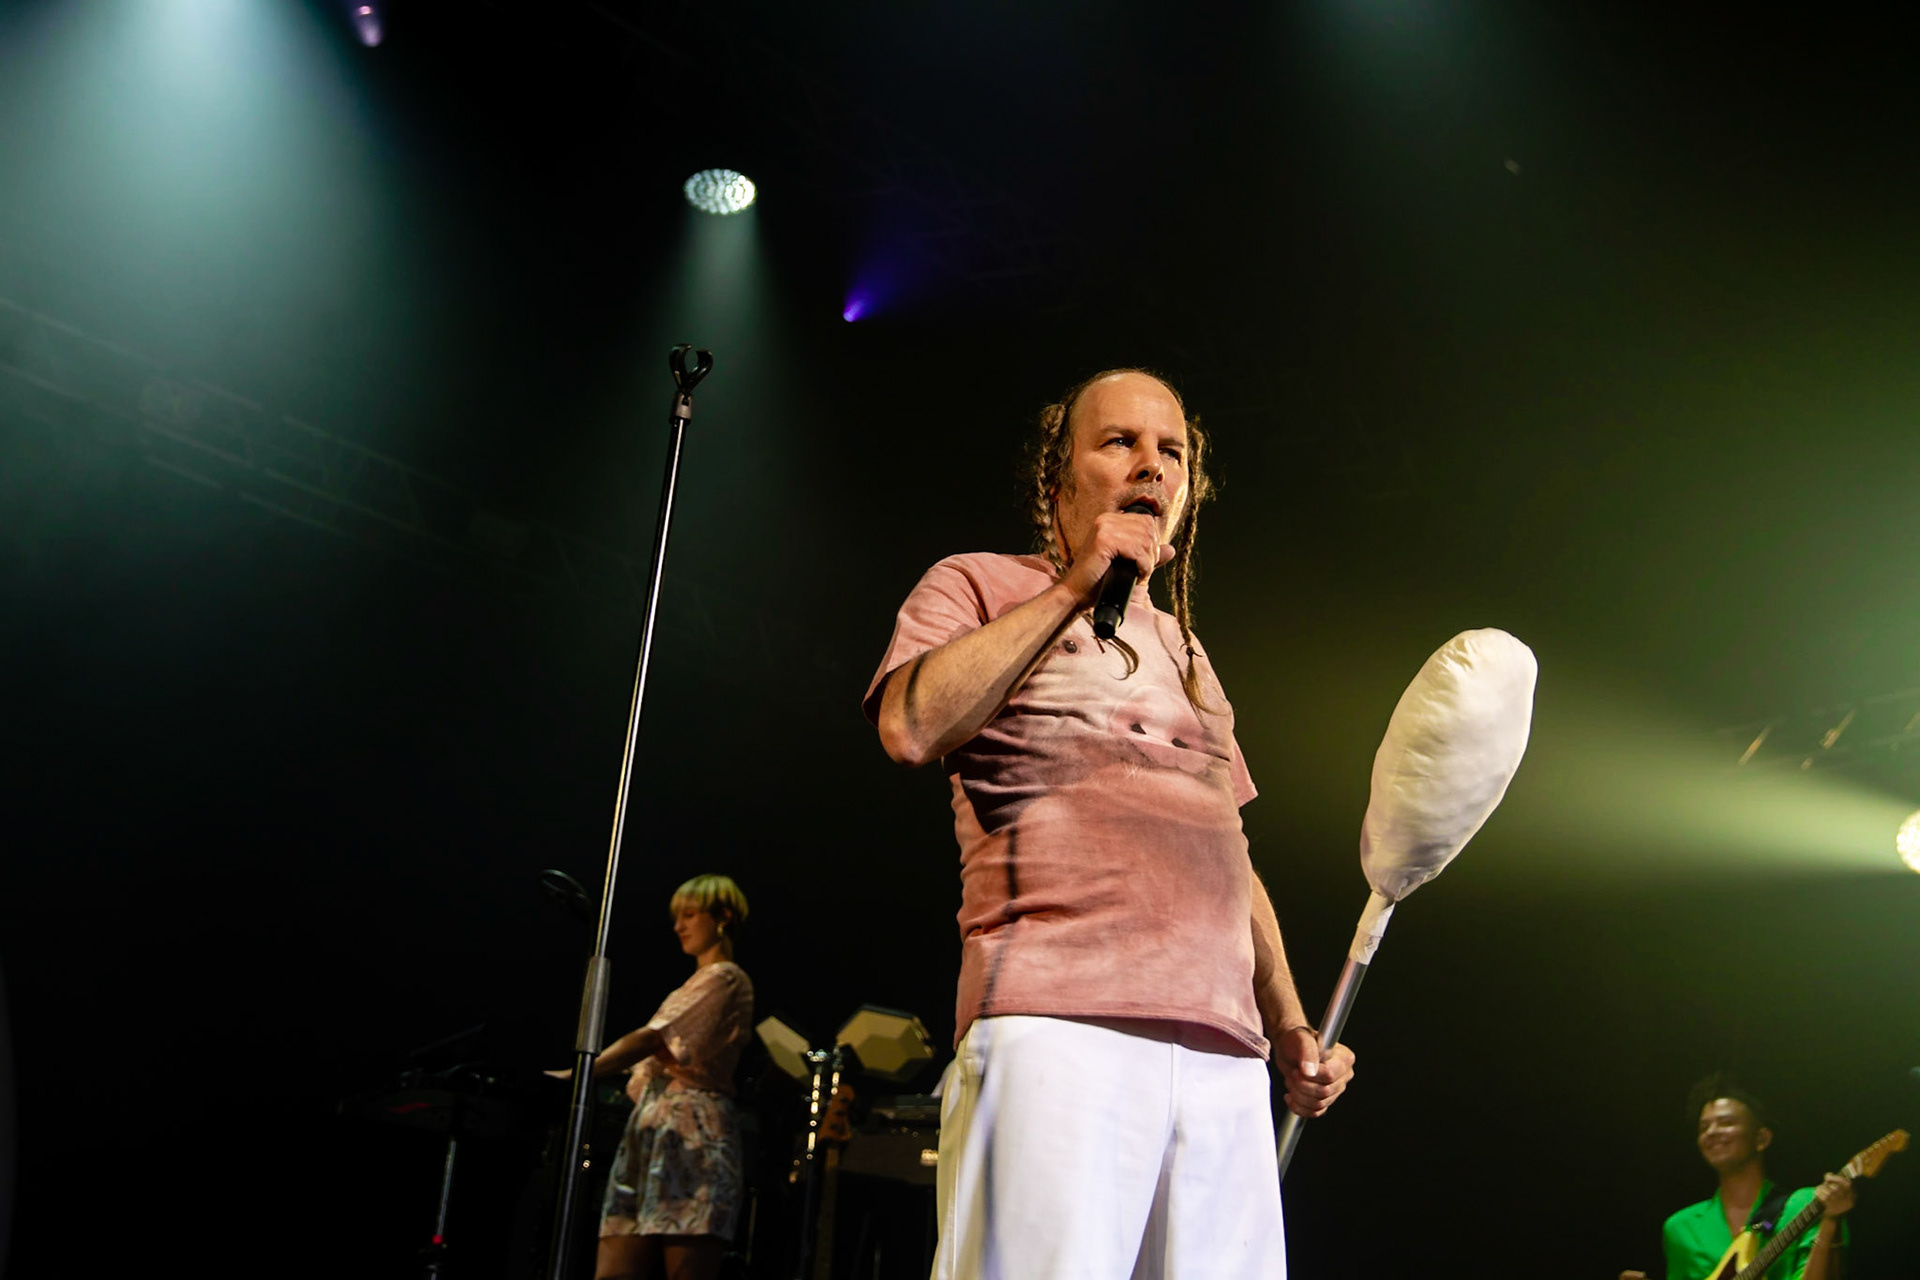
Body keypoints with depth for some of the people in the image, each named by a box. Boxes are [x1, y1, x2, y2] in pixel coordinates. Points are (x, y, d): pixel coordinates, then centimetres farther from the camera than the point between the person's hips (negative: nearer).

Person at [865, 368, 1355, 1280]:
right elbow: (910, 729, -10)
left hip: (1224, 1050, 6)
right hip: (1056, 1025, -6)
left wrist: (1290, 1027, 18)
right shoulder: (977, 586, 11)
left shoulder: (1183, 648, 29)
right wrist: (1072, 589, -5)